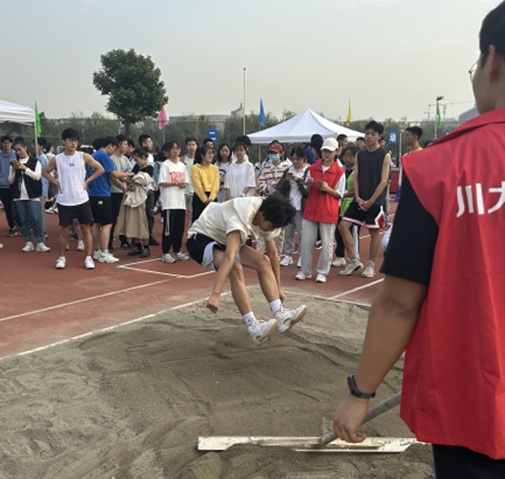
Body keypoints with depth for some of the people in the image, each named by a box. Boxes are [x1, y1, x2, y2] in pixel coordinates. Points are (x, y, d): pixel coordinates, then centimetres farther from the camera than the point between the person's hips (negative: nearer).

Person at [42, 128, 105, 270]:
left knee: (86, 229, 3)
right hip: (64, 201, 0)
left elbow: (100, 169, 5)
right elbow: (45, 172, 15)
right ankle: (61, 258, 20)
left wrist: (87, 181, -1)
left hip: (82, 200, 0)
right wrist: (57, 183, 2)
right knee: (65, 230, 6)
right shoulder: (56, 159, 0)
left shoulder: (84, 157, -1)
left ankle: (88, 258, 11)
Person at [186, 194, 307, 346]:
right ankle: (253, 327, -32)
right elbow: (229, 258, -47)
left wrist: (278, 289, 6)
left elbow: (273, 254, 2)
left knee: (263, 261, -12)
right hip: (200, 238, -8)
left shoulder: (266, 218, -8)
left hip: (223, 240, 8)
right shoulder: (241, 218, -36)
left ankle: (280, 316, -15)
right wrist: (215, 294, -54)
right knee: (236, 269, -34)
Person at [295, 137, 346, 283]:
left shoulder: (339, 172, -1)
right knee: (307, 241, 4)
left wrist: (327, 189, -17)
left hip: (328, 212, -3)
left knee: (327, 243, 1)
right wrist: (309, 184, -6)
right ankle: (306, 271, 15)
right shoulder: (313, 167, 10)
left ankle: (322, 272, 13)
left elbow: (339, 194, -1)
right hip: (311, 209, 3)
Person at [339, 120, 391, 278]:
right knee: (343, 225, -3)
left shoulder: (385, 156, -5)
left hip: (375, 201, -5)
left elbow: (384, 180, -9)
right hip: (360, 200, 5)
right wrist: (358, 198, -6)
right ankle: (353, 261, 7)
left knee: (374, 232, 3)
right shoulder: (360, 154, 10)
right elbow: (356, 177, 8)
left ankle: (370, 265, 17)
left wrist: (370, 201, -14)